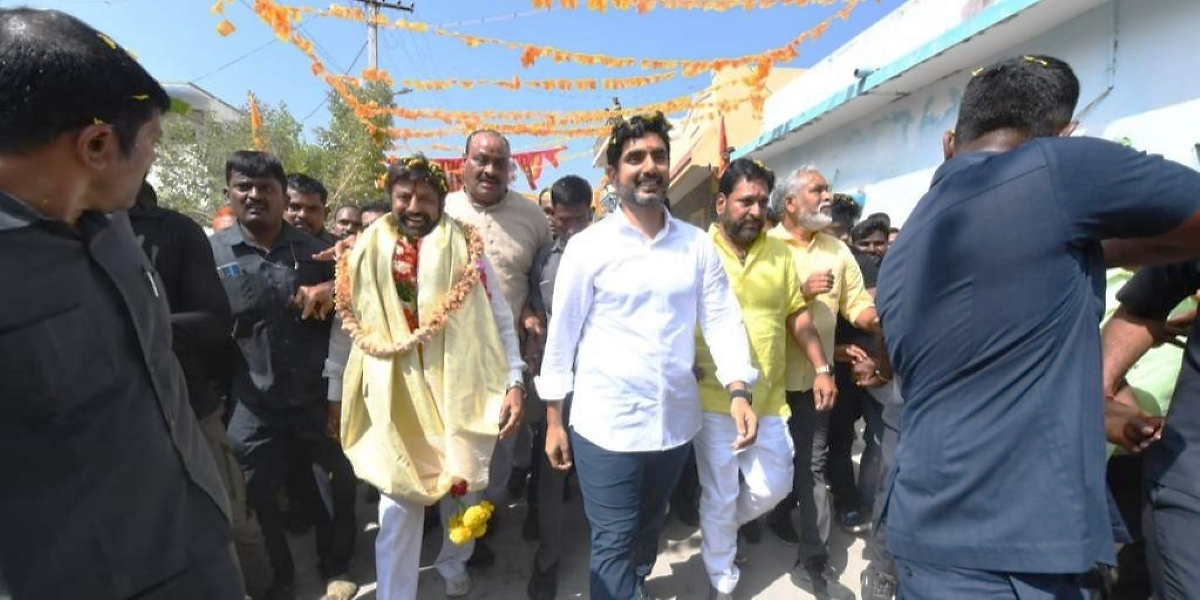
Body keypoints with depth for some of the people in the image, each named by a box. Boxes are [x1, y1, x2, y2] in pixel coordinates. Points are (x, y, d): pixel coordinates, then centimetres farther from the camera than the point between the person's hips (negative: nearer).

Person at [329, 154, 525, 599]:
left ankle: (454, 564, 46)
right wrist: (338, 393, 10)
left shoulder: (467, 252, -3)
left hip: (459, 394, 0)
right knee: (398, 507, 6)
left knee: (461, 492, 18)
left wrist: (513, 383, -9)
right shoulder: (366, 253, 2)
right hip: (393, 399, 0)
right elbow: (350, 328, 9)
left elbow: (500, 323, -2)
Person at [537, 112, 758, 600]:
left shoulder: (698, 245, 2)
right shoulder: (587, 246, -7)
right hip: (605, 423, -4)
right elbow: (561, 334, -5)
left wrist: (738, 391, -13)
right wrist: (553, 419, -3)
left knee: (649, 526, 26)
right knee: (612, 542, 7)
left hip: (676, 421, 4)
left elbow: (723, 319, 1)